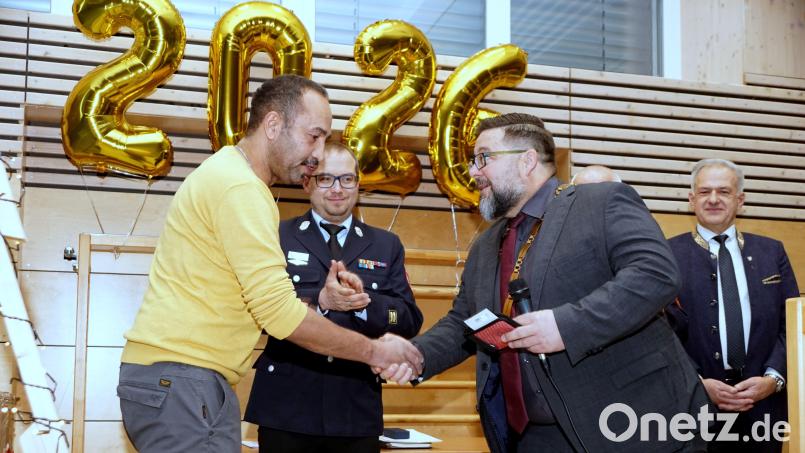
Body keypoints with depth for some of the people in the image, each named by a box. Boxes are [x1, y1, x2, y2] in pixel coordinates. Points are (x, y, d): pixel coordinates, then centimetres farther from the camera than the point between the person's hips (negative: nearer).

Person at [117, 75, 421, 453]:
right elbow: (279, 313, -20)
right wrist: (372, 351, -11)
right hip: (180, 379, -10)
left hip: (189, 379, 10)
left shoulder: (233, 177, 17)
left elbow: (261, 297, 17)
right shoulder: (238, 184, -15)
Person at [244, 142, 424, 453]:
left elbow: (411, 320, 1)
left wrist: (364, 301, -17)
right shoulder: (278, 236, 3)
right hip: (287, 405, -2)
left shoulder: (386, 245, 10)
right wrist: (320, 300, -22)